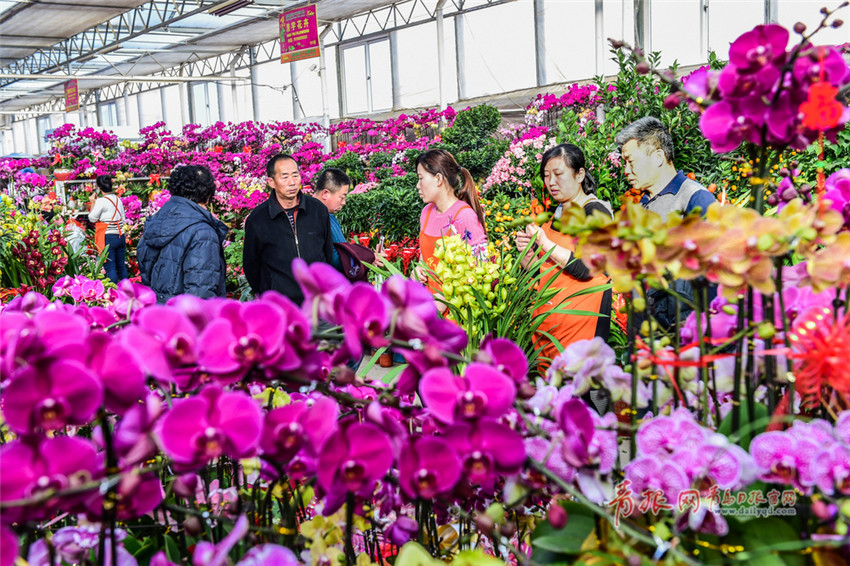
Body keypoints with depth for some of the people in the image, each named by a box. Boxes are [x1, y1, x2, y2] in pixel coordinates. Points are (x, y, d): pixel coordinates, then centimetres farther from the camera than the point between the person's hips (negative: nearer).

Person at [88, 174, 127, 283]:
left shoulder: (101, 201, -11)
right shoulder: (118, 199, 9)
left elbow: (92, 218, -4)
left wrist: (93, 202, 4)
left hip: (108, 237, -6)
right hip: (120, 236, 6)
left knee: (110, 267, -4)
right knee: (121, 266, 12)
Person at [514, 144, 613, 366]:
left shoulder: (596, 211, -6)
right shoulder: (556, 215, 16)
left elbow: (585, 268, -18)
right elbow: (539, 269, 19)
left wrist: (546, 243, -15)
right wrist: (527, 252, -1)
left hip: (581, 313, -7)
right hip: (548, 313, 7)